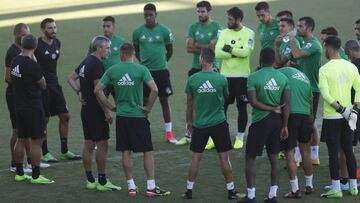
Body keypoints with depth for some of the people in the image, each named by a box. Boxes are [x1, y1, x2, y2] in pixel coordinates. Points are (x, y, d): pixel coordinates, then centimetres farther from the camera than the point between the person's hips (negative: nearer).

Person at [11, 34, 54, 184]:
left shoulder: (15, 61, 3)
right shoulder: (32, 65, -20)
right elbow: (43, 85, -8)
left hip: (19, 107, 8)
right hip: (33, 107, -8)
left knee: (21, 140, 15)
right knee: (36, 141, -3)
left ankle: (19, 173, 21)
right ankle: (35, 176, -3)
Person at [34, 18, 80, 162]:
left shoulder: (57, 43, 8)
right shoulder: (37, 45, -15)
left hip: (54, 84, 7)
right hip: (42, 86, -7)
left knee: (65, 116, 7)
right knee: (44, 119, -1)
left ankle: (64, 151, 16)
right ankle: (44, 153, 10)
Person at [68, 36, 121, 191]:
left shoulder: (85, 62, 12)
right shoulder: (97, 65, -17)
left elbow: (71, 79, 19)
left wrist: (79, 92, 9)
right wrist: (107, 112, -17)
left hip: (86, 108, 10)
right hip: (96, 110, -10)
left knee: (88, 145, 11)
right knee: (102, 145, -5)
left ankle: (90, 180, 16)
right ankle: (102, 181, -3)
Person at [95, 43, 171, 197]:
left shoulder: (112, 71, 0)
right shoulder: (141, 70, -9)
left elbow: (97, 90, -1)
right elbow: (154, 90, -18)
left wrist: (110, 107, 7)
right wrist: (148, 107, -5)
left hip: (121, 116, 3)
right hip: (138, 115, -3)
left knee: (126, 152, 9)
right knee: (148, 151, 4)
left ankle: (131, 187, 12)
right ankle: (151, 187, 3)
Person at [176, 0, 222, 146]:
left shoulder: (216, 28, -7)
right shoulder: (194, 27, 8)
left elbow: (213, 47, -16)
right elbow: (189, 48, 1)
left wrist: (197, 45, -5)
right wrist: (205, 48, -9)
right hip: (196, 68, 5)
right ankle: (189, 134, 14)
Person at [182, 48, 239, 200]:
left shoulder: (193, 79, -8)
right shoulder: (221, 79, -9)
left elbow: (190, 104, 3)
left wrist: (189, 121, 17)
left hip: (200, 124, 1)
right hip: (219, 123, 0)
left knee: (196, 157, 10)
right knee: (224, 157, 6)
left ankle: (189, 190, 15)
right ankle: (231, 190, 11)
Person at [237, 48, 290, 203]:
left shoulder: (253, 78, -11)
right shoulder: (283, 78, 2)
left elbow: (253, 102, -17)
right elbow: (287, 104, -1)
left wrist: (273, 109, -6)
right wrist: (285, 126, 3)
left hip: (260, 121, -5)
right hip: (277, 121, 5)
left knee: (250, 157, 5)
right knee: (273, 157, 13)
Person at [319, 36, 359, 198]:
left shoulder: (325, 69, -11)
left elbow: (325, 94, -18)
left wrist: (341, 109, -16)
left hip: (332, 117, -5)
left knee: (333, 152, 0)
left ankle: (336, 189, 1)